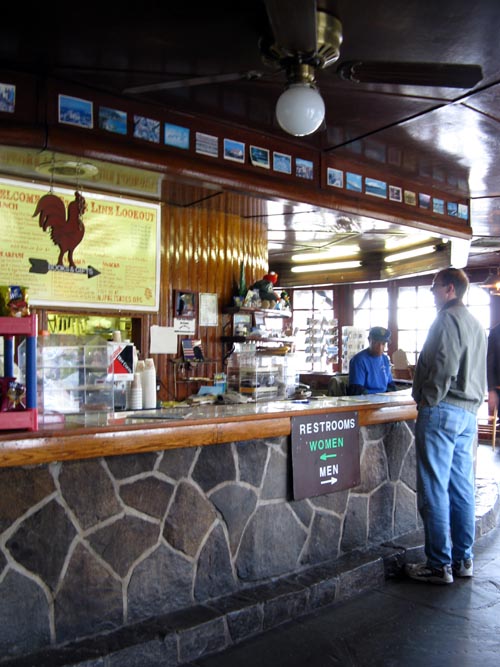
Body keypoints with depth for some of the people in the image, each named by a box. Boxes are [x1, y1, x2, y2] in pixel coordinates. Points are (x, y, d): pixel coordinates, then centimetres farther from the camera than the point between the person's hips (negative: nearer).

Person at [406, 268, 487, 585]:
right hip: (469, 414, 9)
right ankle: (463, 559, 21)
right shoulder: (476, 324, 19)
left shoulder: (447, 319, -10)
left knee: (434, 491, -3)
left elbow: (444, 366, -19)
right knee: (462, 489, 13)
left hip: (442, 412, -9)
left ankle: (439, 565, 3)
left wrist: (429, 400, -9)